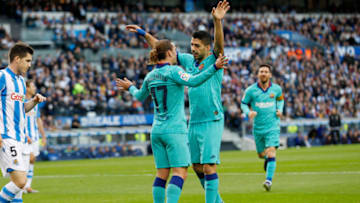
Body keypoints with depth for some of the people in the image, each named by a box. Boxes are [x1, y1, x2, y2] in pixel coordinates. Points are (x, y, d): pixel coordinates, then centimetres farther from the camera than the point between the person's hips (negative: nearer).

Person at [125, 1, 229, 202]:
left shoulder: (214, 60, -6)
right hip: (194, 123, 7)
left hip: (212, 122, -7)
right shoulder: (189, 60, 11)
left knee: (208, 166, -11)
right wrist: (144, 33, 22)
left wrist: (218, 21, -41)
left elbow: (219, 44, -26)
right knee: (197, 167, 11)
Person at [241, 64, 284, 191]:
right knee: (261, 154, 14)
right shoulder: (250, 90, -5)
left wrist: (280, 110, 0)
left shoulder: (276, 89, 0)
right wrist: (248, 112, -15)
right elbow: (244, 103, 6)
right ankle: (267, 158, 52)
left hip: (272, 127, -1)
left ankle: (269, 181, -17)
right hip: (258, 127, 1)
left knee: (271, 152, -17)